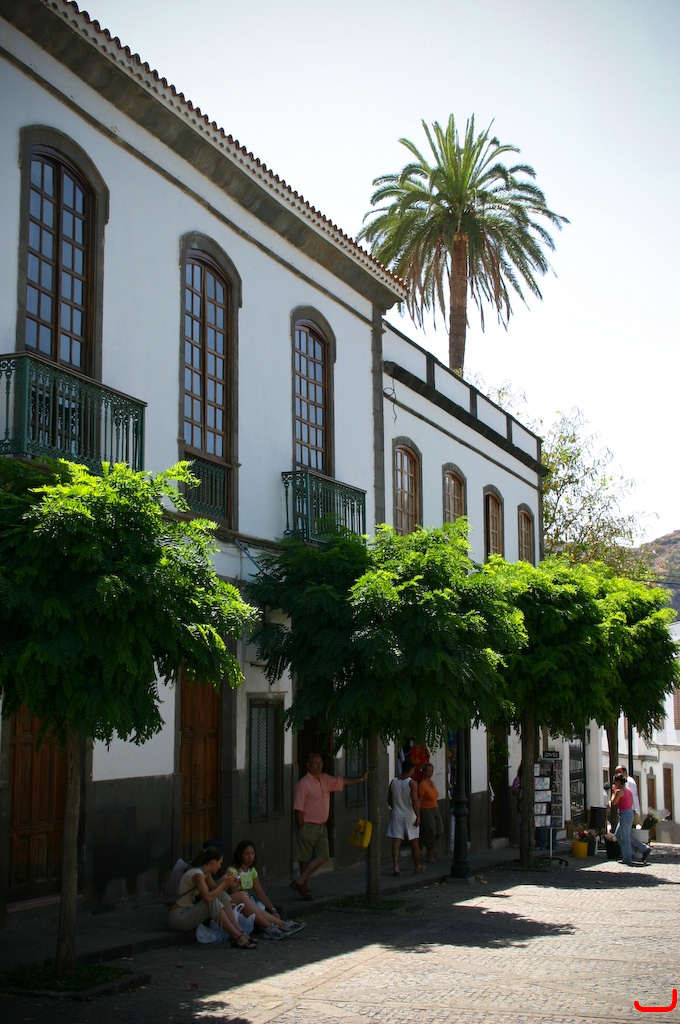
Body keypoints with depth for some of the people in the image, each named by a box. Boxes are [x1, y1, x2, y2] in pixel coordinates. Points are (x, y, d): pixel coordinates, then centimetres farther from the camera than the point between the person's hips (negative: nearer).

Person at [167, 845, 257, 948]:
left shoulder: (206, 873, 9)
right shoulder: (197, 874, -22)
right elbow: (208, 898, -33)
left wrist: (224, 883, -7)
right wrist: (223, 884, -20)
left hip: (189, 913, 9)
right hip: (177, 917, -9)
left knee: (222, 895, -3)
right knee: (213, 902, -28)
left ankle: (239, 932, -10)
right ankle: (237, 937, -25)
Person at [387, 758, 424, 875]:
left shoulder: (393, 782, 4)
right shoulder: (412, 783, -11)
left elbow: (389, 799, 12)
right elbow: (415, 800, -17)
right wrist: (418, 817, -14)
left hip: (396, 815, 3)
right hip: (409, 815, -3)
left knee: (396, 842, 0)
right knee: (414, 842, 11)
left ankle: (396, 867, -10)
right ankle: (417, 867, 22)